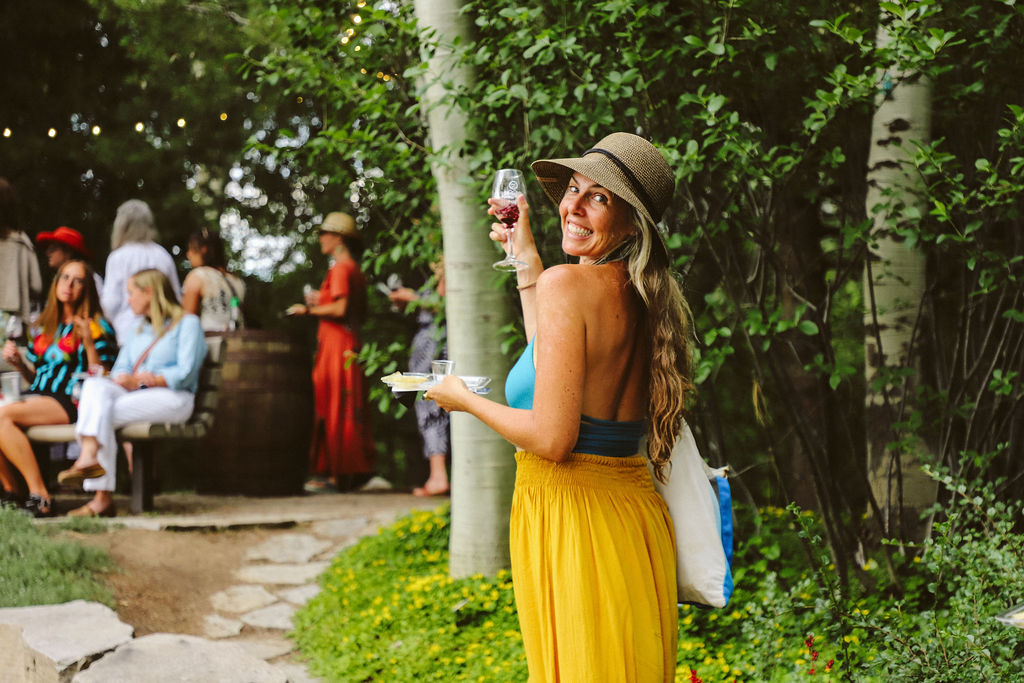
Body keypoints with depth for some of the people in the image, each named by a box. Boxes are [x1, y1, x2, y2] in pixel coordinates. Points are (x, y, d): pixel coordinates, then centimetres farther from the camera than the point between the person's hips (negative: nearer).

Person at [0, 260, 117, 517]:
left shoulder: (96, 326, 5)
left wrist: (89, 343, -16)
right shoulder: (42, 327, 23)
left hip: (71, 402, -6)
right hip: (38, 399, 6)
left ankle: (40, 496, -27)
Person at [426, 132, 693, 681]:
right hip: (636, 511, 8)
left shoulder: (566, 283, -17)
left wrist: (465, 399, -4)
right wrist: (527, 262, 23)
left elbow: (552, 438, -21)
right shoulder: (645, 296, 6)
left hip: (571, 520, -8)